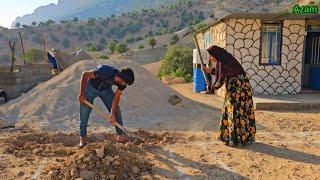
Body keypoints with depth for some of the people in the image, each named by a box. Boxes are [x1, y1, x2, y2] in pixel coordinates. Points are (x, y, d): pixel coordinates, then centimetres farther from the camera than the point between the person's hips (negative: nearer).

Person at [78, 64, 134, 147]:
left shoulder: (122, 82, -23)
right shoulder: (106, 72, -40)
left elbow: (116, 97, -13)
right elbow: (85, 75, -31)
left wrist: (112, 113, -20)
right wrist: (82, 94, -26)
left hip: (106, 89, 4)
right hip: (91, 87, -4)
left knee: (116, 111, -5)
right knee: (84, 112, -4)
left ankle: (120, 135, 5)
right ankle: (82, 137, 11)